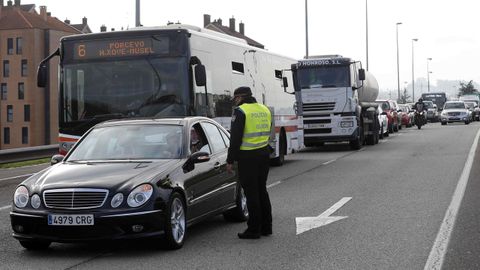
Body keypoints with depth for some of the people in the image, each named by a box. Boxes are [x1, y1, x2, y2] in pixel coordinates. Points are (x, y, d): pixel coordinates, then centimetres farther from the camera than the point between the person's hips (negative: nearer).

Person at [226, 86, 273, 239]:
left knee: (251, 193, -2)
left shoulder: (240, 111, -11)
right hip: (264, 154, 7)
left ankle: (253, 230, 1)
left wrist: (230, 161, -10)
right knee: (262, 190, 16)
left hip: (248, 156, -7)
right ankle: (266, 227, 21)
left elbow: (235, 138, -14)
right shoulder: (265, 109, 12)